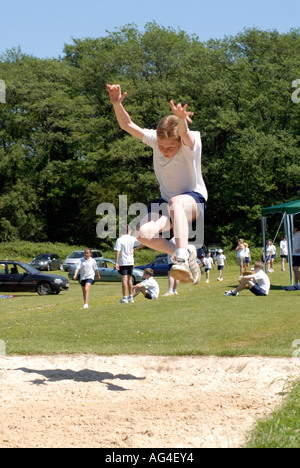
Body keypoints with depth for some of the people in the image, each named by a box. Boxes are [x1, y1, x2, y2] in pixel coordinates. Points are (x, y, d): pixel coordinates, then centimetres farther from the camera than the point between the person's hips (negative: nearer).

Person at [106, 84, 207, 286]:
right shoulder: (155, 139, -8)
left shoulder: (191, 143, -22)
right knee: (144, 234, -22)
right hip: (167, 201, 5)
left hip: (194, 199, -5)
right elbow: (128, 125, -9)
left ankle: (182, 258, -47)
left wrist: (180, 119, -71)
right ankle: (186, 253, -2)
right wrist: (117, 104, -30)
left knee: (176, 202, -43)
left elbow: (185, 135, -46)